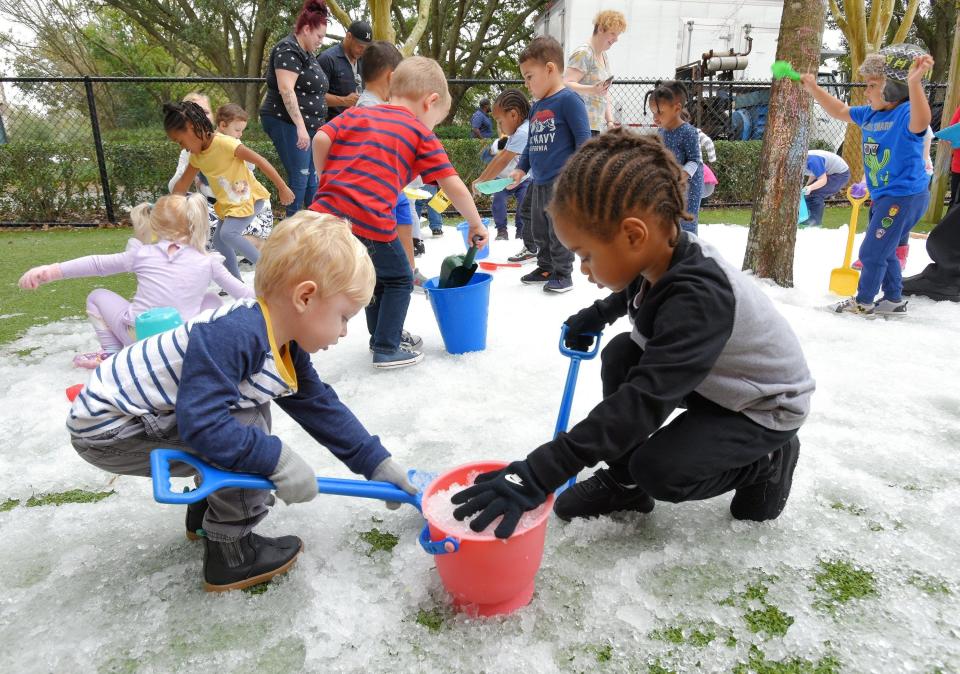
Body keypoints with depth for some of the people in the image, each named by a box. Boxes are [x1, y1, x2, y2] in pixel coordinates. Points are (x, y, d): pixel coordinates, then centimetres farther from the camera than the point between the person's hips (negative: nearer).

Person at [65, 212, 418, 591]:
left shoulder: (286, 351, -2)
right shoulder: (230, 335, -34)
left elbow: (322, 409, 3)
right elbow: (201, 422, -38)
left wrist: (378, 464, 3)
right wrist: (278, 460, -32)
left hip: (149, 415, 9)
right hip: (105, 428, -9)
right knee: (246, 425, -21)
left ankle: (205, 510, 27)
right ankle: (230, 554, -6)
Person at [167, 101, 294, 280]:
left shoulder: (224, 143, -22)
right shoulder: (196, 156, 3)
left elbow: (260, 161, -21)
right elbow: (182, 184, 15)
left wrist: (283, 188, -20)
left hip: (250, 197, -9)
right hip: (229, 203, 9)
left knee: (228, 233, -25)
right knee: (218, 241, 8)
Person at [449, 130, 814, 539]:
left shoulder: (698, 298, -40)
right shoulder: (663, 257, -14)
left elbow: (644, 402, -47)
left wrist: (539, 473, -49)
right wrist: (597, 315, 6)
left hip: (765, 405, -8)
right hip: (712, 379, 8)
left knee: (658, 470, -21)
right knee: (622, 355, -7)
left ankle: (767, 461, 6)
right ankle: (622, 481, 4)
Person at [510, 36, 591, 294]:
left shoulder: (568, 100, -10)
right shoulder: (536, 107, 15)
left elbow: (583, 139, -13)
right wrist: (521, 169, 13)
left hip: (562, 182, -8)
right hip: (539, 183, 9)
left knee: (560, 230, -2)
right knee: (539, 230, 15)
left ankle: (563, 274, 9)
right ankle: (545, 268, 29)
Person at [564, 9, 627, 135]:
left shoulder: (604, 56, 21)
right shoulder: (583, 53, -7)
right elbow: (566, 84, -18)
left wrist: (610, 121, 12)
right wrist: (592, 90, -33)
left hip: (596, 125, 9)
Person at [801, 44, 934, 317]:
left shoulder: (906, 113, -20)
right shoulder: (869, 114, 6)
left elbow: (920, 122, -43)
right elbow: (840, 111, 21)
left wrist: (914, 83, -57)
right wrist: (813, 88, 14)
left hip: (906, 196, -10)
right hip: (883, 197, 10)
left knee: (872, 251, -2)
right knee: (882, 250, 20)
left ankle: (864, 302, 16)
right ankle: (894, 300, 35)